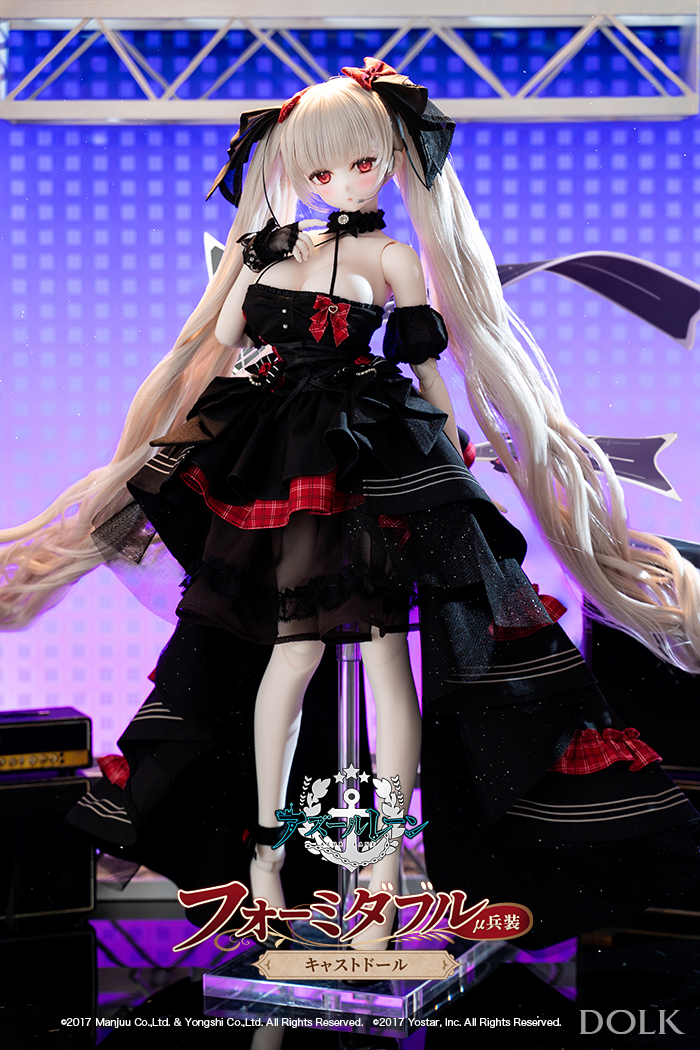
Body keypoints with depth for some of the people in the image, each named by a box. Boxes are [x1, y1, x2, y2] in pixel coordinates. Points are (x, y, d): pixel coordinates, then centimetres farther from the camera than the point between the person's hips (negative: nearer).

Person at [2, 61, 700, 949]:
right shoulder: (267, 246, 12)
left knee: (385, 654, -6)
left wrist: (452, 468, 0)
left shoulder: (391, 258, 2)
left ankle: (384, 868, 0)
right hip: (283, 461, 3)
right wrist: (152, 453, 14)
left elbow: (428, 366, 3)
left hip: (378, 462, -3)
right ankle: (265, 845, 16)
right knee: (293, 650, 3)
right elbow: (215, 348, 15)